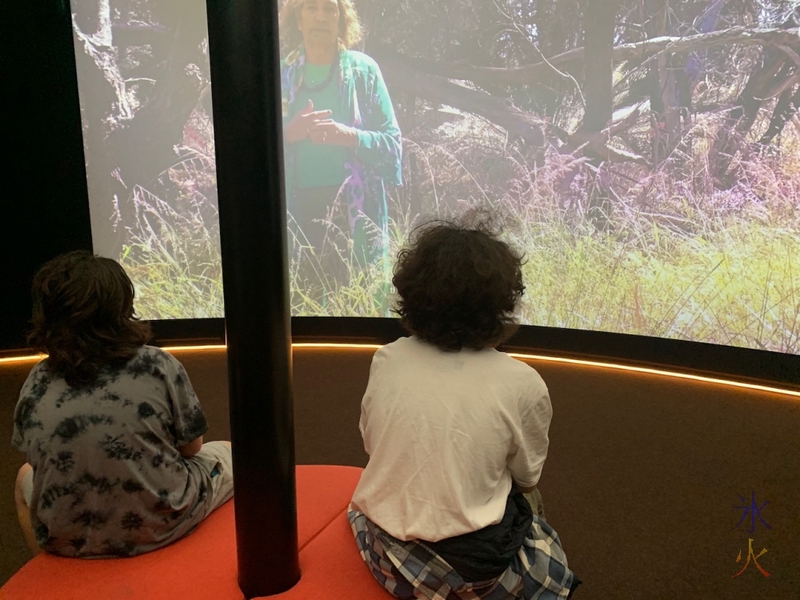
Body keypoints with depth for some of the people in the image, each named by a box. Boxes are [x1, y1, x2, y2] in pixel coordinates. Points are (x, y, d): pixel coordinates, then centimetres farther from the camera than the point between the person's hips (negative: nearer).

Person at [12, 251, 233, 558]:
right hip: (161, 529, -2)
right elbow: (191, 447, -7)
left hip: (67, 542, 3)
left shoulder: (36, 383, -10)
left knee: (25, 476, 34)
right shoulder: (158, 366, -16)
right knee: (225, 453, 24)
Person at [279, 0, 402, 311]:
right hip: (300, 210, 2)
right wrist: (288, 134, -11)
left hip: (357, 210, -2)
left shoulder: (363, 69, 2)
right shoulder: (282, 74, 9)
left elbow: (392, 144, -1)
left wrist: (350, 136, -19)